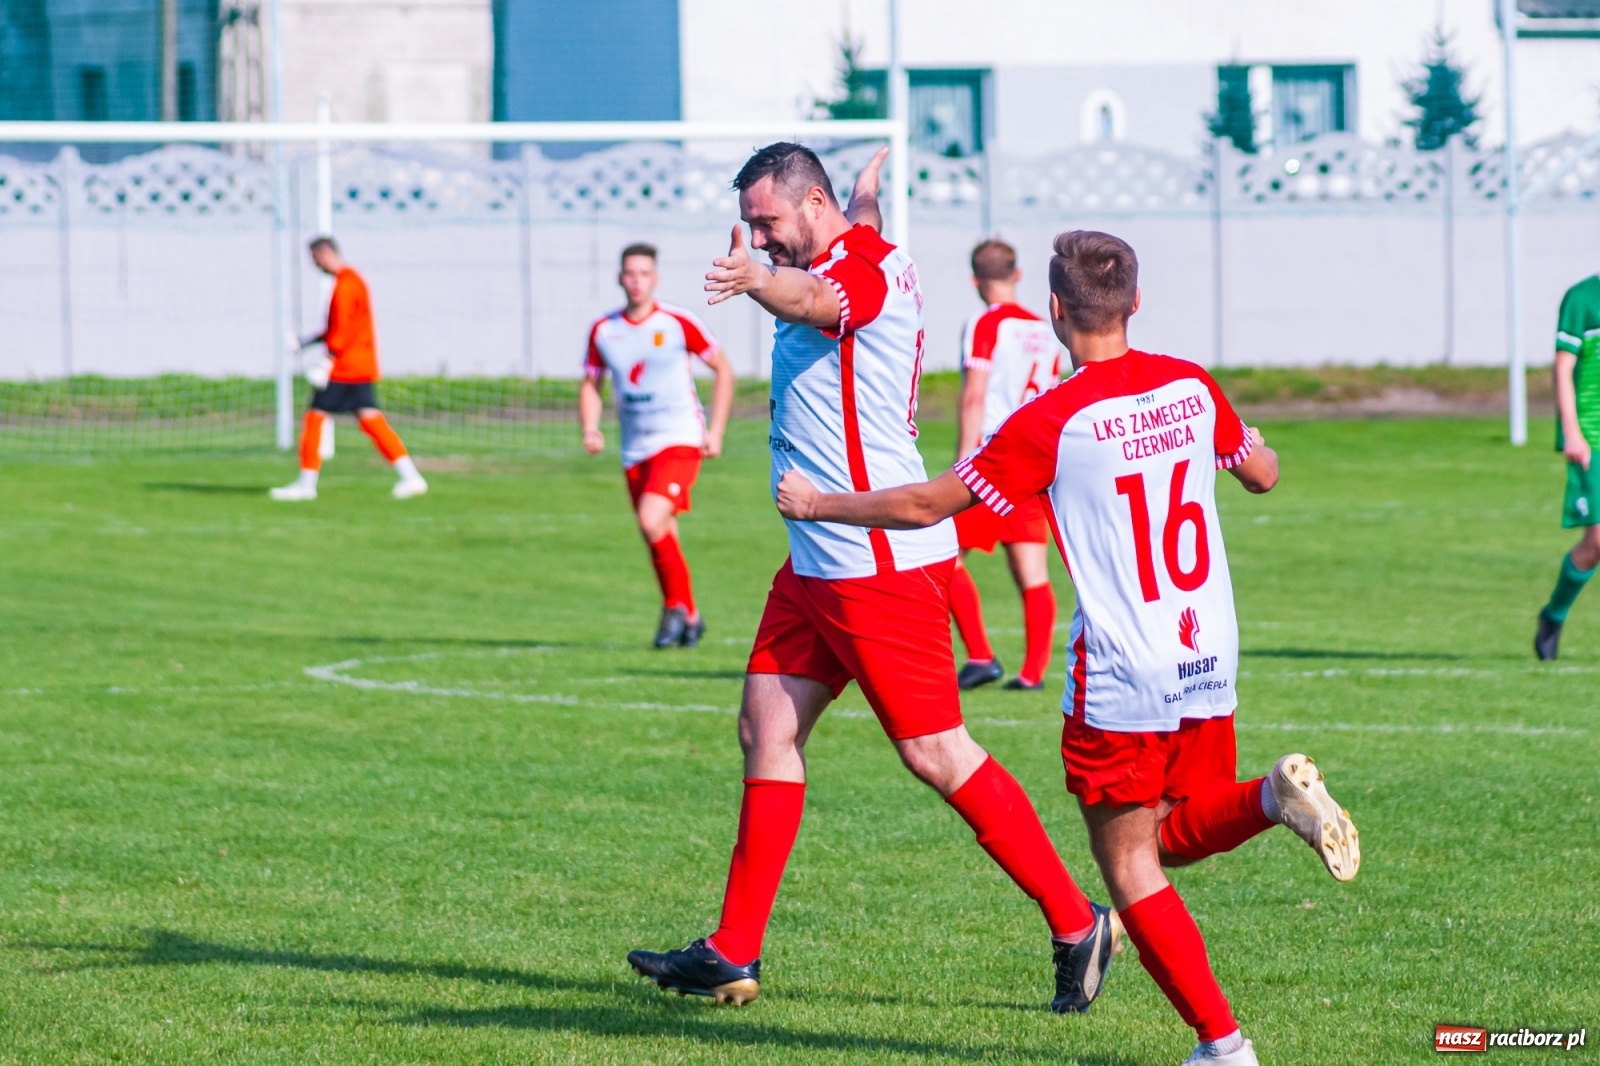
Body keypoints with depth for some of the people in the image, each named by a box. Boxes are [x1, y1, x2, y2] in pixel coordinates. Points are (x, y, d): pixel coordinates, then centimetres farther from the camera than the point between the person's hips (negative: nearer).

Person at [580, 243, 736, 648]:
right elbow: (591, 384, 16)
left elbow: (723, 369, 2)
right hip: (635, 449, 5)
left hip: (679, 440, -5)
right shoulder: (603, 330, 4)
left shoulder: (678, 324, -7)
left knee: (652, 521, -24)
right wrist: (590, 429, -3)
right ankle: (688, 617, 24)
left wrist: (716, 431, -4)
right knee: (661, 540, 8)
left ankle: (676, 605, -5)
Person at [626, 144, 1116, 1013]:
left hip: (882, 563, -10)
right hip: (817, 562, 10)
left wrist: (759, 281, -62)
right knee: (766, 729, 8)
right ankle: (733, 956, 11)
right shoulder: (841, 258, 14)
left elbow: (815, 302, -42)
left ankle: (1077, 925, 2)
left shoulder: (868, 268, -16)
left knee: (935, 754, -7)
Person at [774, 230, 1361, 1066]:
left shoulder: (1052, 423, -13)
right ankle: (1277, 796, -9)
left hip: (1119, 677, -5)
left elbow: (928, 505, -7)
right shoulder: (1192, 388, 2)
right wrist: (1248, 448, 42)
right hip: (1209, 663, 6)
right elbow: (1263, 473, 19)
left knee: (1129, 866, 5)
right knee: (1176, 838, 21)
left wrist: (817, 505, 7)